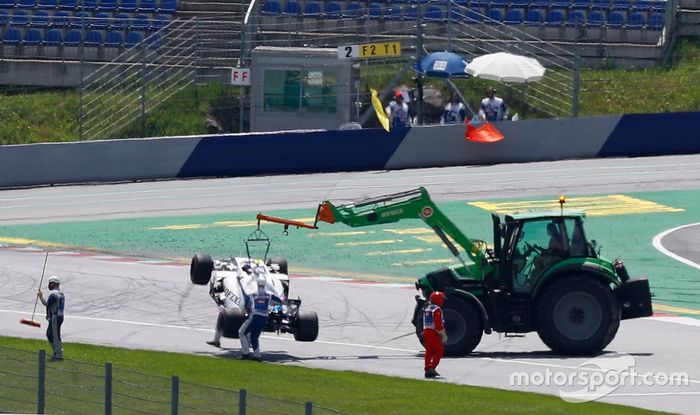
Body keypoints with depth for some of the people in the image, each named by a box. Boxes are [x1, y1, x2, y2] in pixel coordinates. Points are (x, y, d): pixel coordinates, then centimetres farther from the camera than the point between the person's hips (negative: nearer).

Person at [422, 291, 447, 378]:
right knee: (439, 350, -1)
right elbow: (439, 324, -18)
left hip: (426, 331, 9)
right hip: (433, 332, -9)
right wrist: (443, 335, -11)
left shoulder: (426, 308, 14)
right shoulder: (437, 310, -15)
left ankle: (427, 370, 10)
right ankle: (432, 368, -9)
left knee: (429, 351, 11)